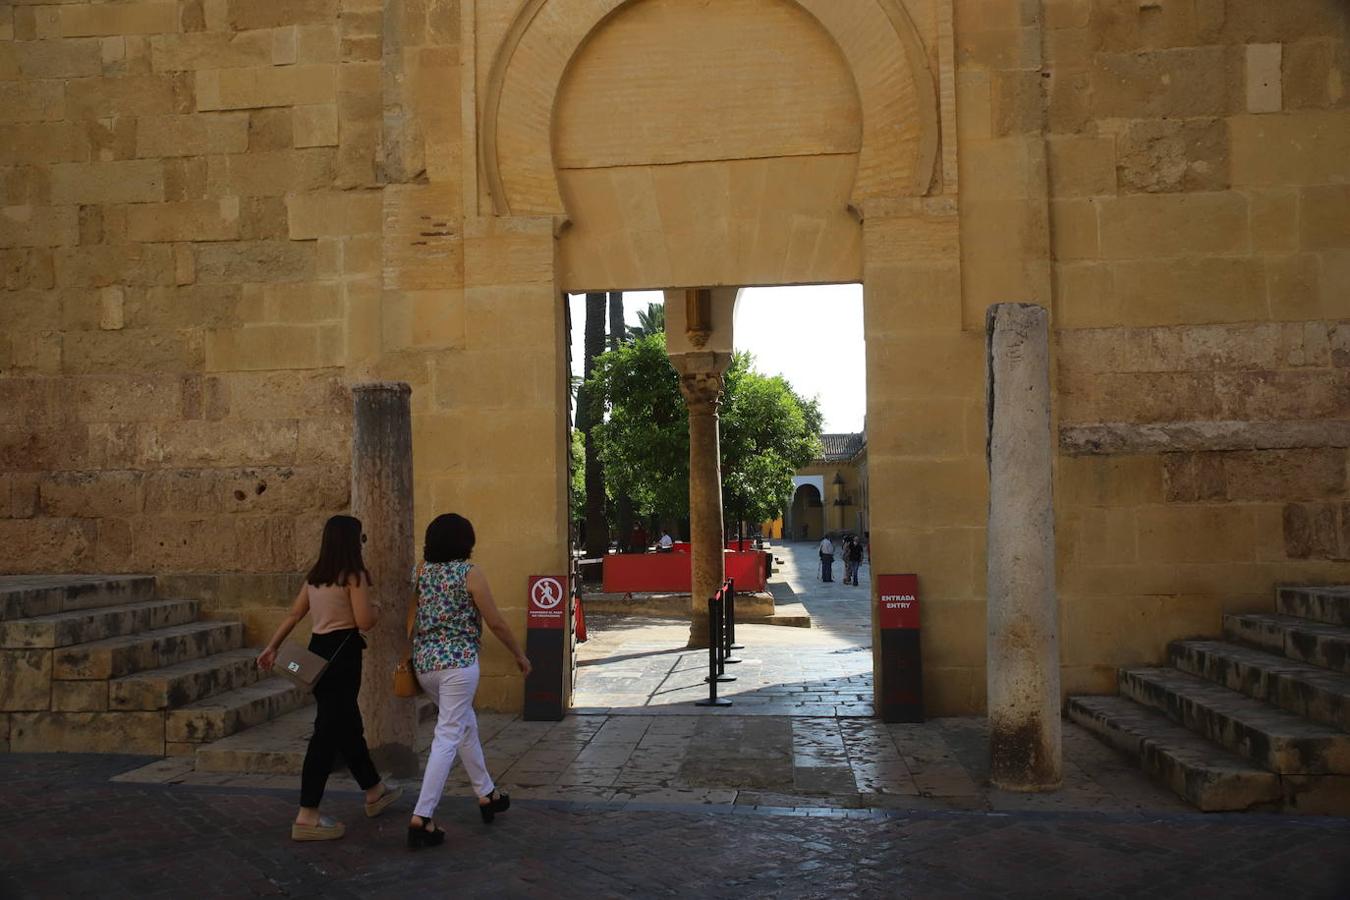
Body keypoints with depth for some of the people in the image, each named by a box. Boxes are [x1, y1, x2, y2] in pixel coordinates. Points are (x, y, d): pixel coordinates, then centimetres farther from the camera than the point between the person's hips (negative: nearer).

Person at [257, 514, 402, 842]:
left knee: (349, 726, 20)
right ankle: (307, 817, -3)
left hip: (318, 652, 9)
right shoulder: (354, 576, -12)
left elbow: (294, 614, 13)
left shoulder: (315, 576, 11)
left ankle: (375, 792, 36)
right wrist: (376, 610, 5)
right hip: (342, 653, -9)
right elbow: (365, 622, -16)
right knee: (328, 733, -5)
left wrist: (272, 647, 18)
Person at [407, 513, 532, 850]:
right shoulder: (470, 573, -9)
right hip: (458, 662, -7)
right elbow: (496, 623, -6)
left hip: (424, 662, 7)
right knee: (447, 737, -3)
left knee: (466, 725, 22)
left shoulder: (422, 571, 7)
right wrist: (520, 654, 6)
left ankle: (486, 795, 34)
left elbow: (411, 619, 8)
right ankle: (421, 818, -7)